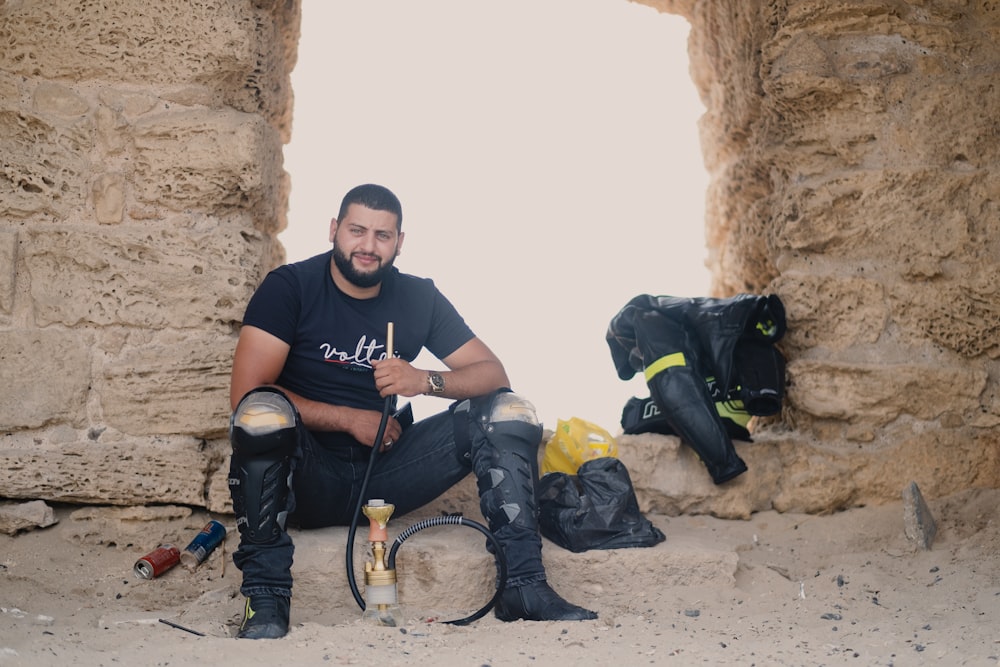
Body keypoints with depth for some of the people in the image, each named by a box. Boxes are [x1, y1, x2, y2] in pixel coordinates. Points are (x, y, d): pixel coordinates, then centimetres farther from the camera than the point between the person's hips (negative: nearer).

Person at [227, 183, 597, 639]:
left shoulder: (419, 298, 5)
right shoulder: (290, 287, -6)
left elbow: (492, 372, 1)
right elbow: (245, 393, -15)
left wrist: (425, 380, -19)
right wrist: (349, 419, -18)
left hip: (385, 473, 4)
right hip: (310, 479, -4)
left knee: (507, 410, -10)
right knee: (263, 412, -36)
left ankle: (523, 585, -16)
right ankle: (266, 599, -29)